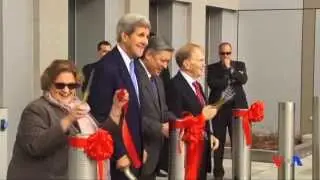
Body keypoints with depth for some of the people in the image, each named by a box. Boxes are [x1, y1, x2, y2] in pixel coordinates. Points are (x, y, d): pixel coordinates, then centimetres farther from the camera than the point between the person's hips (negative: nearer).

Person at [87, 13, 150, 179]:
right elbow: (101, 116, -19)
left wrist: (141, 147, 13)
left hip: (133, 152, 8)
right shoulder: (107, 67, -17)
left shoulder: (134, 65, 10)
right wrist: (118, 154, -17)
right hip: (116, 156, -8)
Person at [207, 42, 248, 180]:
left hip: (237, 107, 1)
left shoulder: (240, 65, 11)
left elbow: (243, 80, -7)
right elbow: (212, 83, -11)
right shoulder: (212, 68, 6)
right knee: (219, 141, 4)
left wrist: (230, 68, -12)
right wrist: (230, 81, -9)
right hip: (218, 108, 0)